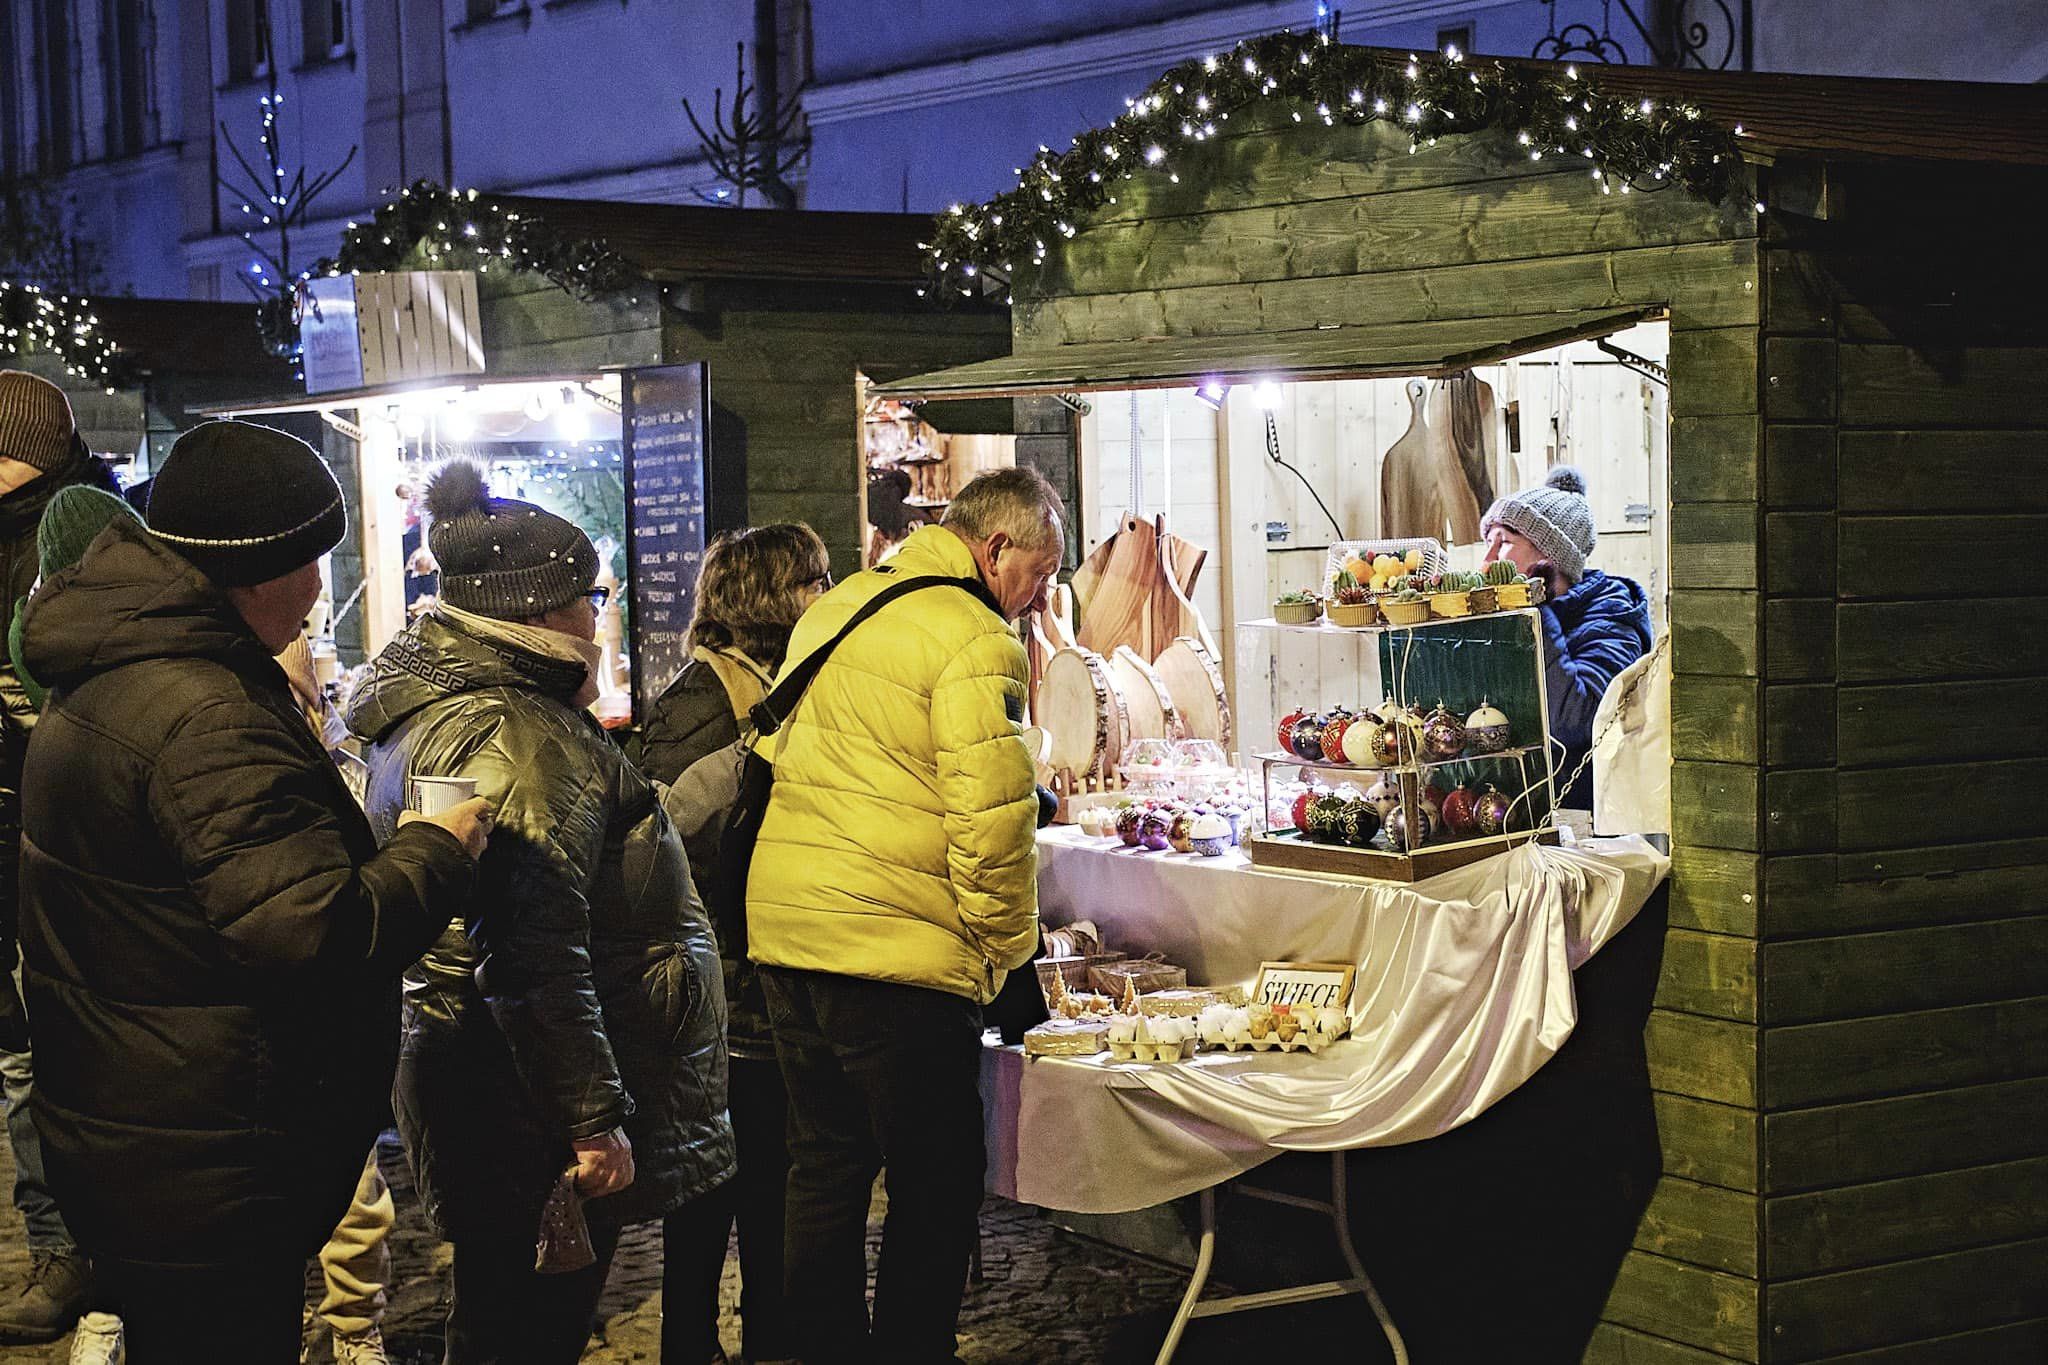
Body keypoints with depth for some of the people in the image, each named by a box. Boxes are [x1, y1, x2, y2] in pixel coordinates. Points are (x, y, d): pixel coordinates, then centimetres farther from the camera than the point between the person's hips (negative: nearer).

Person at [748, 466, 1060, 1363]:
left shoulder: (831, 610, 15)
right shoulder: (975, 642, -12)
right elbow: (992, 821, -18)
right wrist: (1010, 955, -5)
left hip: (782, 928, 8)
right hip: (895, 950, -8)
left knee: (825, 1173, 17)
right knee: (935, 1189, 3)